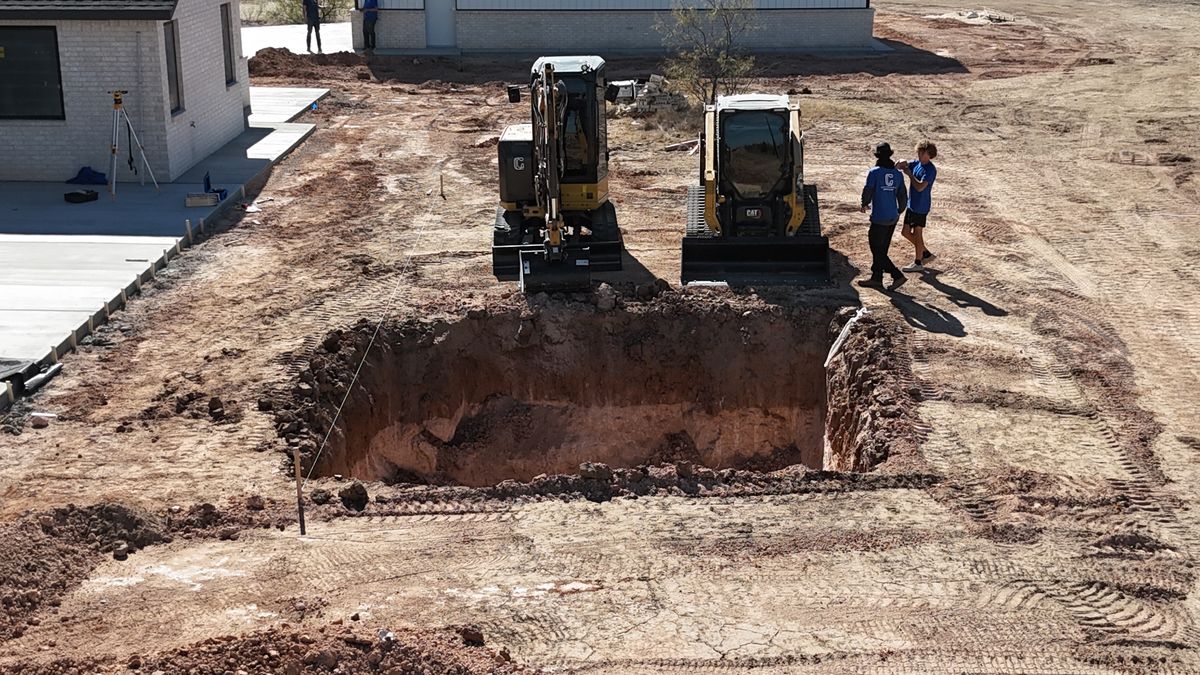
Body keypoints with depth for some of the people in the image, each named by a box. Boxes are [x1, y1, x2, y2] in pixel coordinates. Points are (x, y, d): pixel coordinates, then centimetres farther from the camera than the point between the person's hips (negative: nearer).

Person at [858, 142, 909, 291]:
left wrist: (864, 205, 12)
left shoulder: (874, 172, -13)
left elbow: (868, 192, -10)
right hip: (893, 218, 7)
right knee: (881, 249, 17)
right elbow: (902, 196, 9)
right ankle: (876, 279, 24)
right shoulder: (898, 174, 4)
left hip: (879, 218, -7)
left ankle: (897, 275, -6)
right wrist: (899, 211, 28)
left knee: (877, 250, 1)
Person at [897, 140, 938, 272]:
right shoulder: (916, 163, 6)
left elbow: (920, 187, -27)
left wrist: (909, 174, -20)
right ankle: (926, 253, 28)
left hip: (921, 207, -9)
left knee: (917, 234, 2)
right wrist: (900, 164, -17)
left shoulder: (930, 170, -18)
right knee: (905, 232, 14)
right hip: (912, 204, 9)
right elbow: (898, 167, 7)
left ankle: (918, 263, 15)